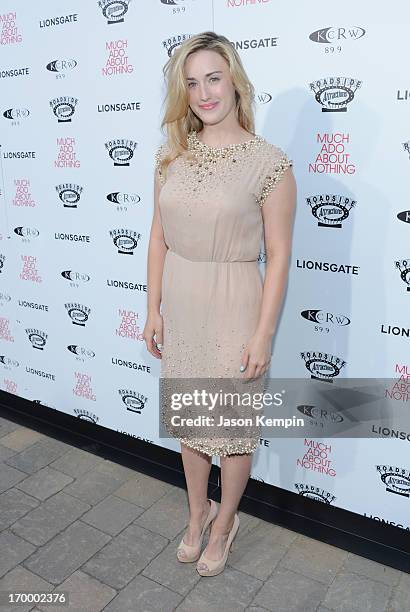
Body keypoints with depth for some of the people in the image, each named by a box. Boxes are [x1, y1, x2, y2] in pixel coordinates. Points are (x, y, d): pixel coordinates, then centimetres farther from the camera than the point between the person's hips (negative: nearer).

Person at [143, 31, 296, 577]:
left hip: (232, 309, -5)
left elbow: (278, 255, -11)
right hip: (179, 305, 5)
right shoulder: (172, 156, 3)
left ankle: (225, 522, 40)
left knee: (233, 426, 12)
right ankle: (198, 513, 45)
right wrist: (153, 309, 5)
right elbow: (159, 237, 6)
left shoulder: (269, 162, -12)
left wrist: (263, 334, -12)